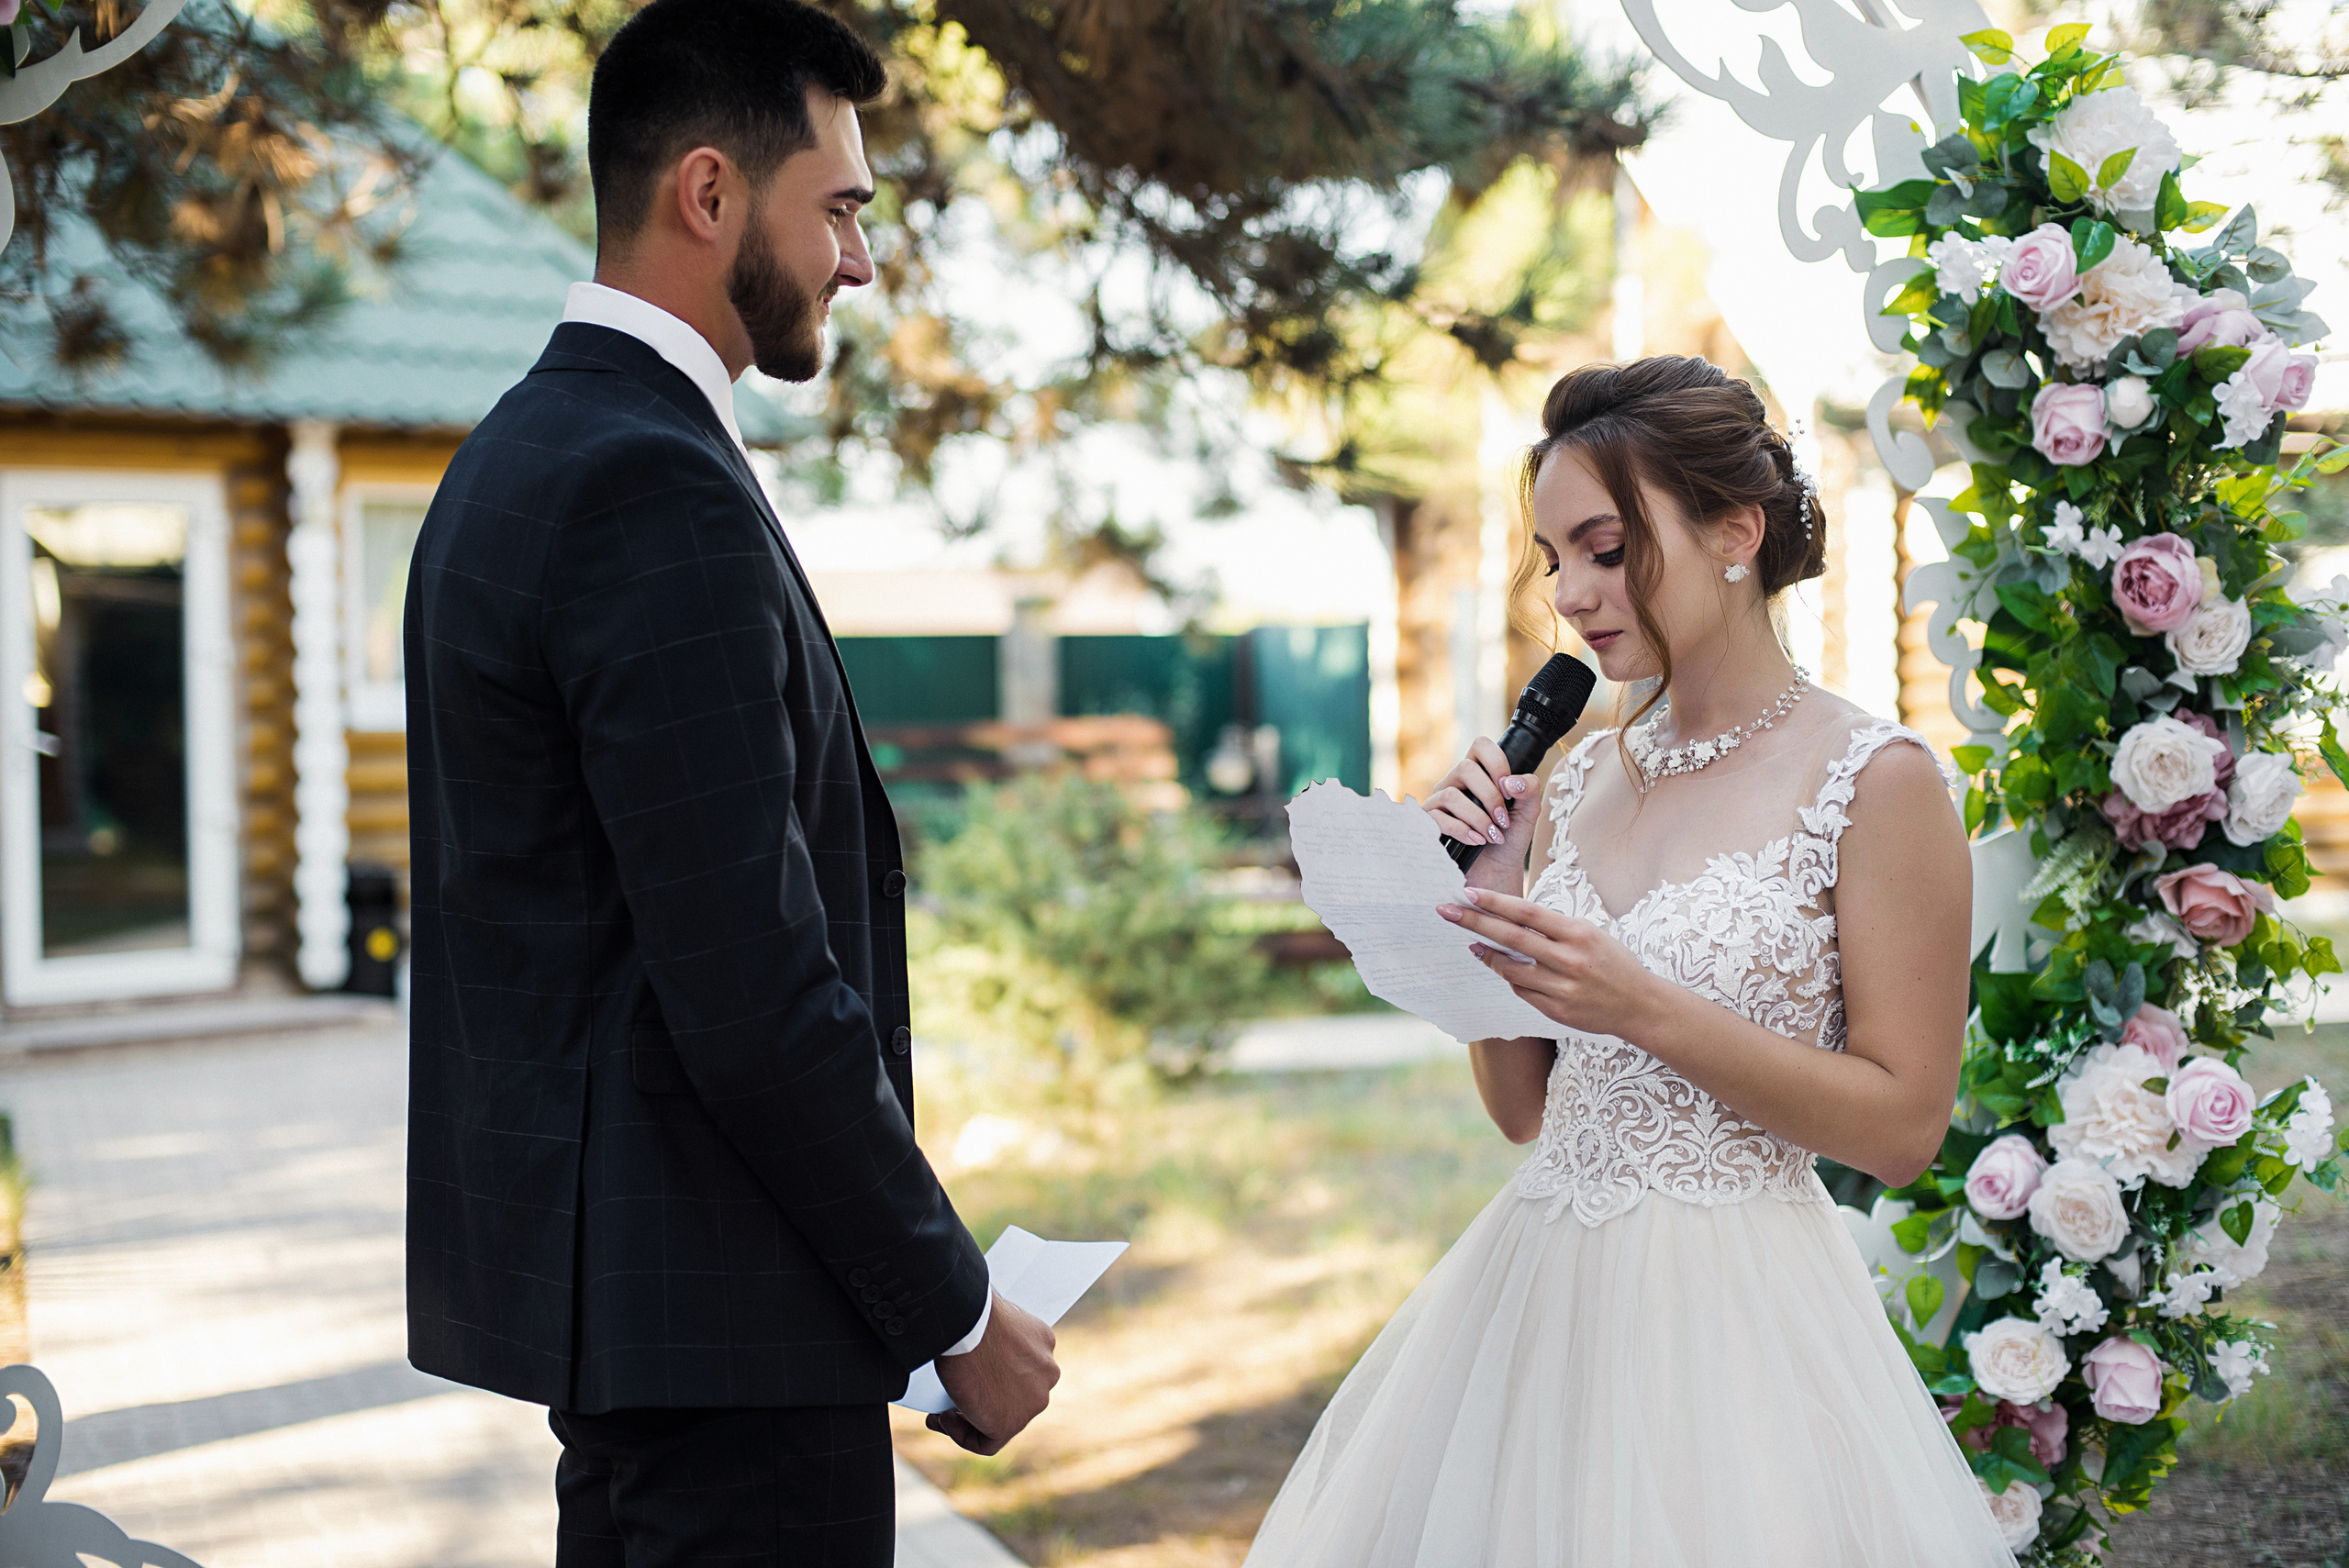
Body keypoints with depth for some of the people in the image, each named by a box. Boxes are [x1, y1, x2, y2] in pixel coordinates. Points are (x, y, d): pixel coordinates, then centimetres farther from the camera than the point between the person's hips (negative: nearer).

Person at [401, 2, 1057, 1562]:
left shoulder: (520, 454, 12)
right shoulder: (662, 493, -19)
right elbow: (751, 989, -23)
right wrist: (955, 1313, -12)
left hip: (582, 1245, 10)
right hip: (714, 1310, -10)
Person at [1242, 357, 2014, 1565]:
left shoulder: (1877, 781, -9)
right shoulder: (1580, 774, 7)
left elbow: (1903, 1126, -11)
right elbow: (1527, 1106, 11)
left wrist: (1646, 1009, -19)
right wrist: (1485, 898, -3)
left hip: (1730, 1314, -5)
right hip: (1537, 1286, 5)